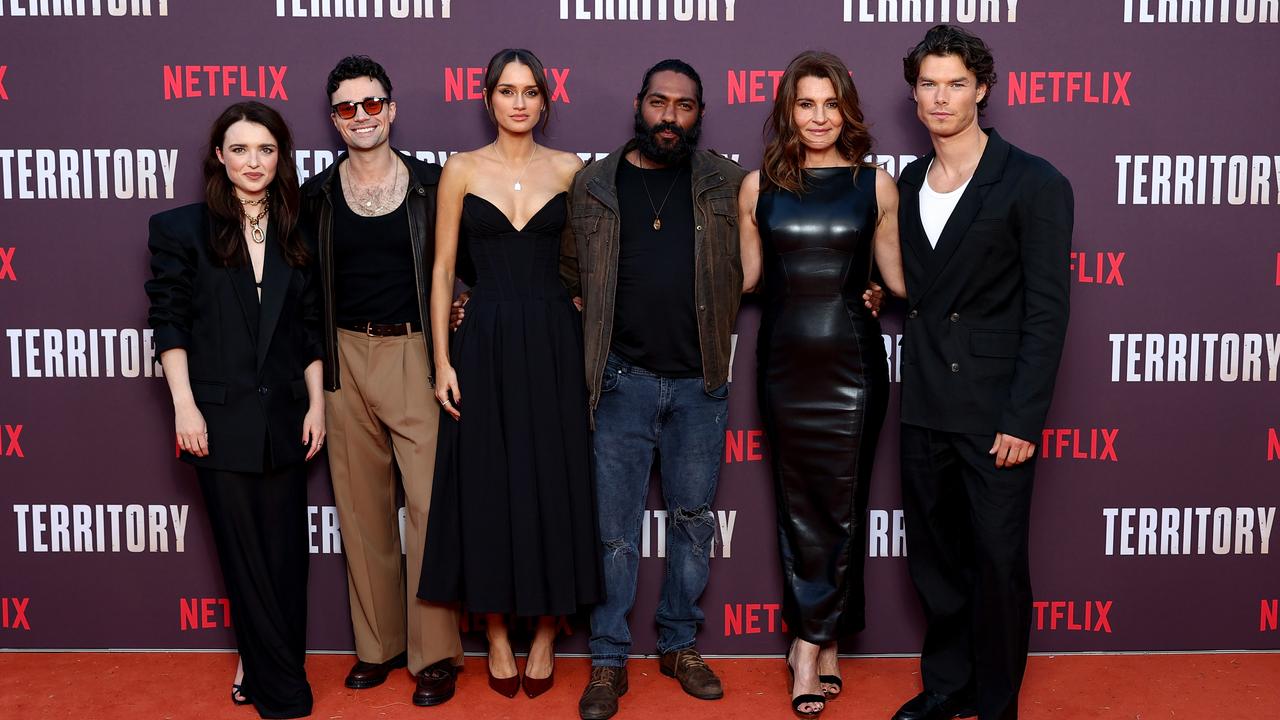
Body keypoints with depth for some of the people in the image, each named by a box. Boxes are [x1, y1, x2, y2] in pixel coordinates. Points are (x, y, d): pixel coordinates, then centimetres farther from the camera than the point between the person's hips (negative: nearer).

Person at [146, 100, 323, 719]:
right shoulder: (181, 228, 0)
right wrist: (184, 405, -9)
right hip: (221, 418, -3)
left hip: (284, 416, 3)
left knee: (286, 551, 7)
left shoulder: (296, 233, 9)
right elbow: (168, 321, -2)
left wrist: (316, 402, 5)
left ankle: (262, 667, 26)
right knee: (245, 554, 4)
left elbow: (311, 327, 10)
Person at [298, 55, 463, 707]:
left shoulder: (431, 184, 2)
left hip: (416, 354, -2)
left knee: (430, 501, -6)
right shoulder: (317, 195, 7)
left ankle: (434, 652, 7)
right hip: (346, 358, 2)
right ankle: (377, 643, 23)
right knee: (362, 507, 9)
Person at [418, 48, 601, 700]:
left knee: (554, 481, 4)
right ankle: (497, 635, 20)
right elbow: (443, 269, 2)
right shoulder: (462, 170, 2)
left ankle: (544, 634, 20)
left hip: (554, 341, 1)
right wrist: (443, 360, -4)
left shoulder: (568, 170, 5)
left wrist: (593, 344, -1)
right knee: (488, 484, 4)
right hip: (486, 341, -1)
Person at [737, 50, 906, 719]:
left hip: (851, 360, -1)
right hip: (784, 359, 1)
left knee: (840, 503, 3)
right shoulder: (760, 185, 4)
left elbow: (898, 275, 6)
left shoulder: (876, 184, 2)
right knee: (798, 501, 7)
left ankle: (811, 640, 18)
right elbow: (744, 276, 10)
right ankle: (824, 640, 20)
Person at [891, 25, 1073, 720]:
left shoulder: (1035, 184, -8)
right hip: (925, 409, 5)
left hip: (994, 414, -5)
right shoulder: (908, 182, 9)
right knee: (933, 559, 15)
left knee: (997, 566, 5)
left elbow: (1046, 311, -11)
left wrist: (1023, 420, -15)